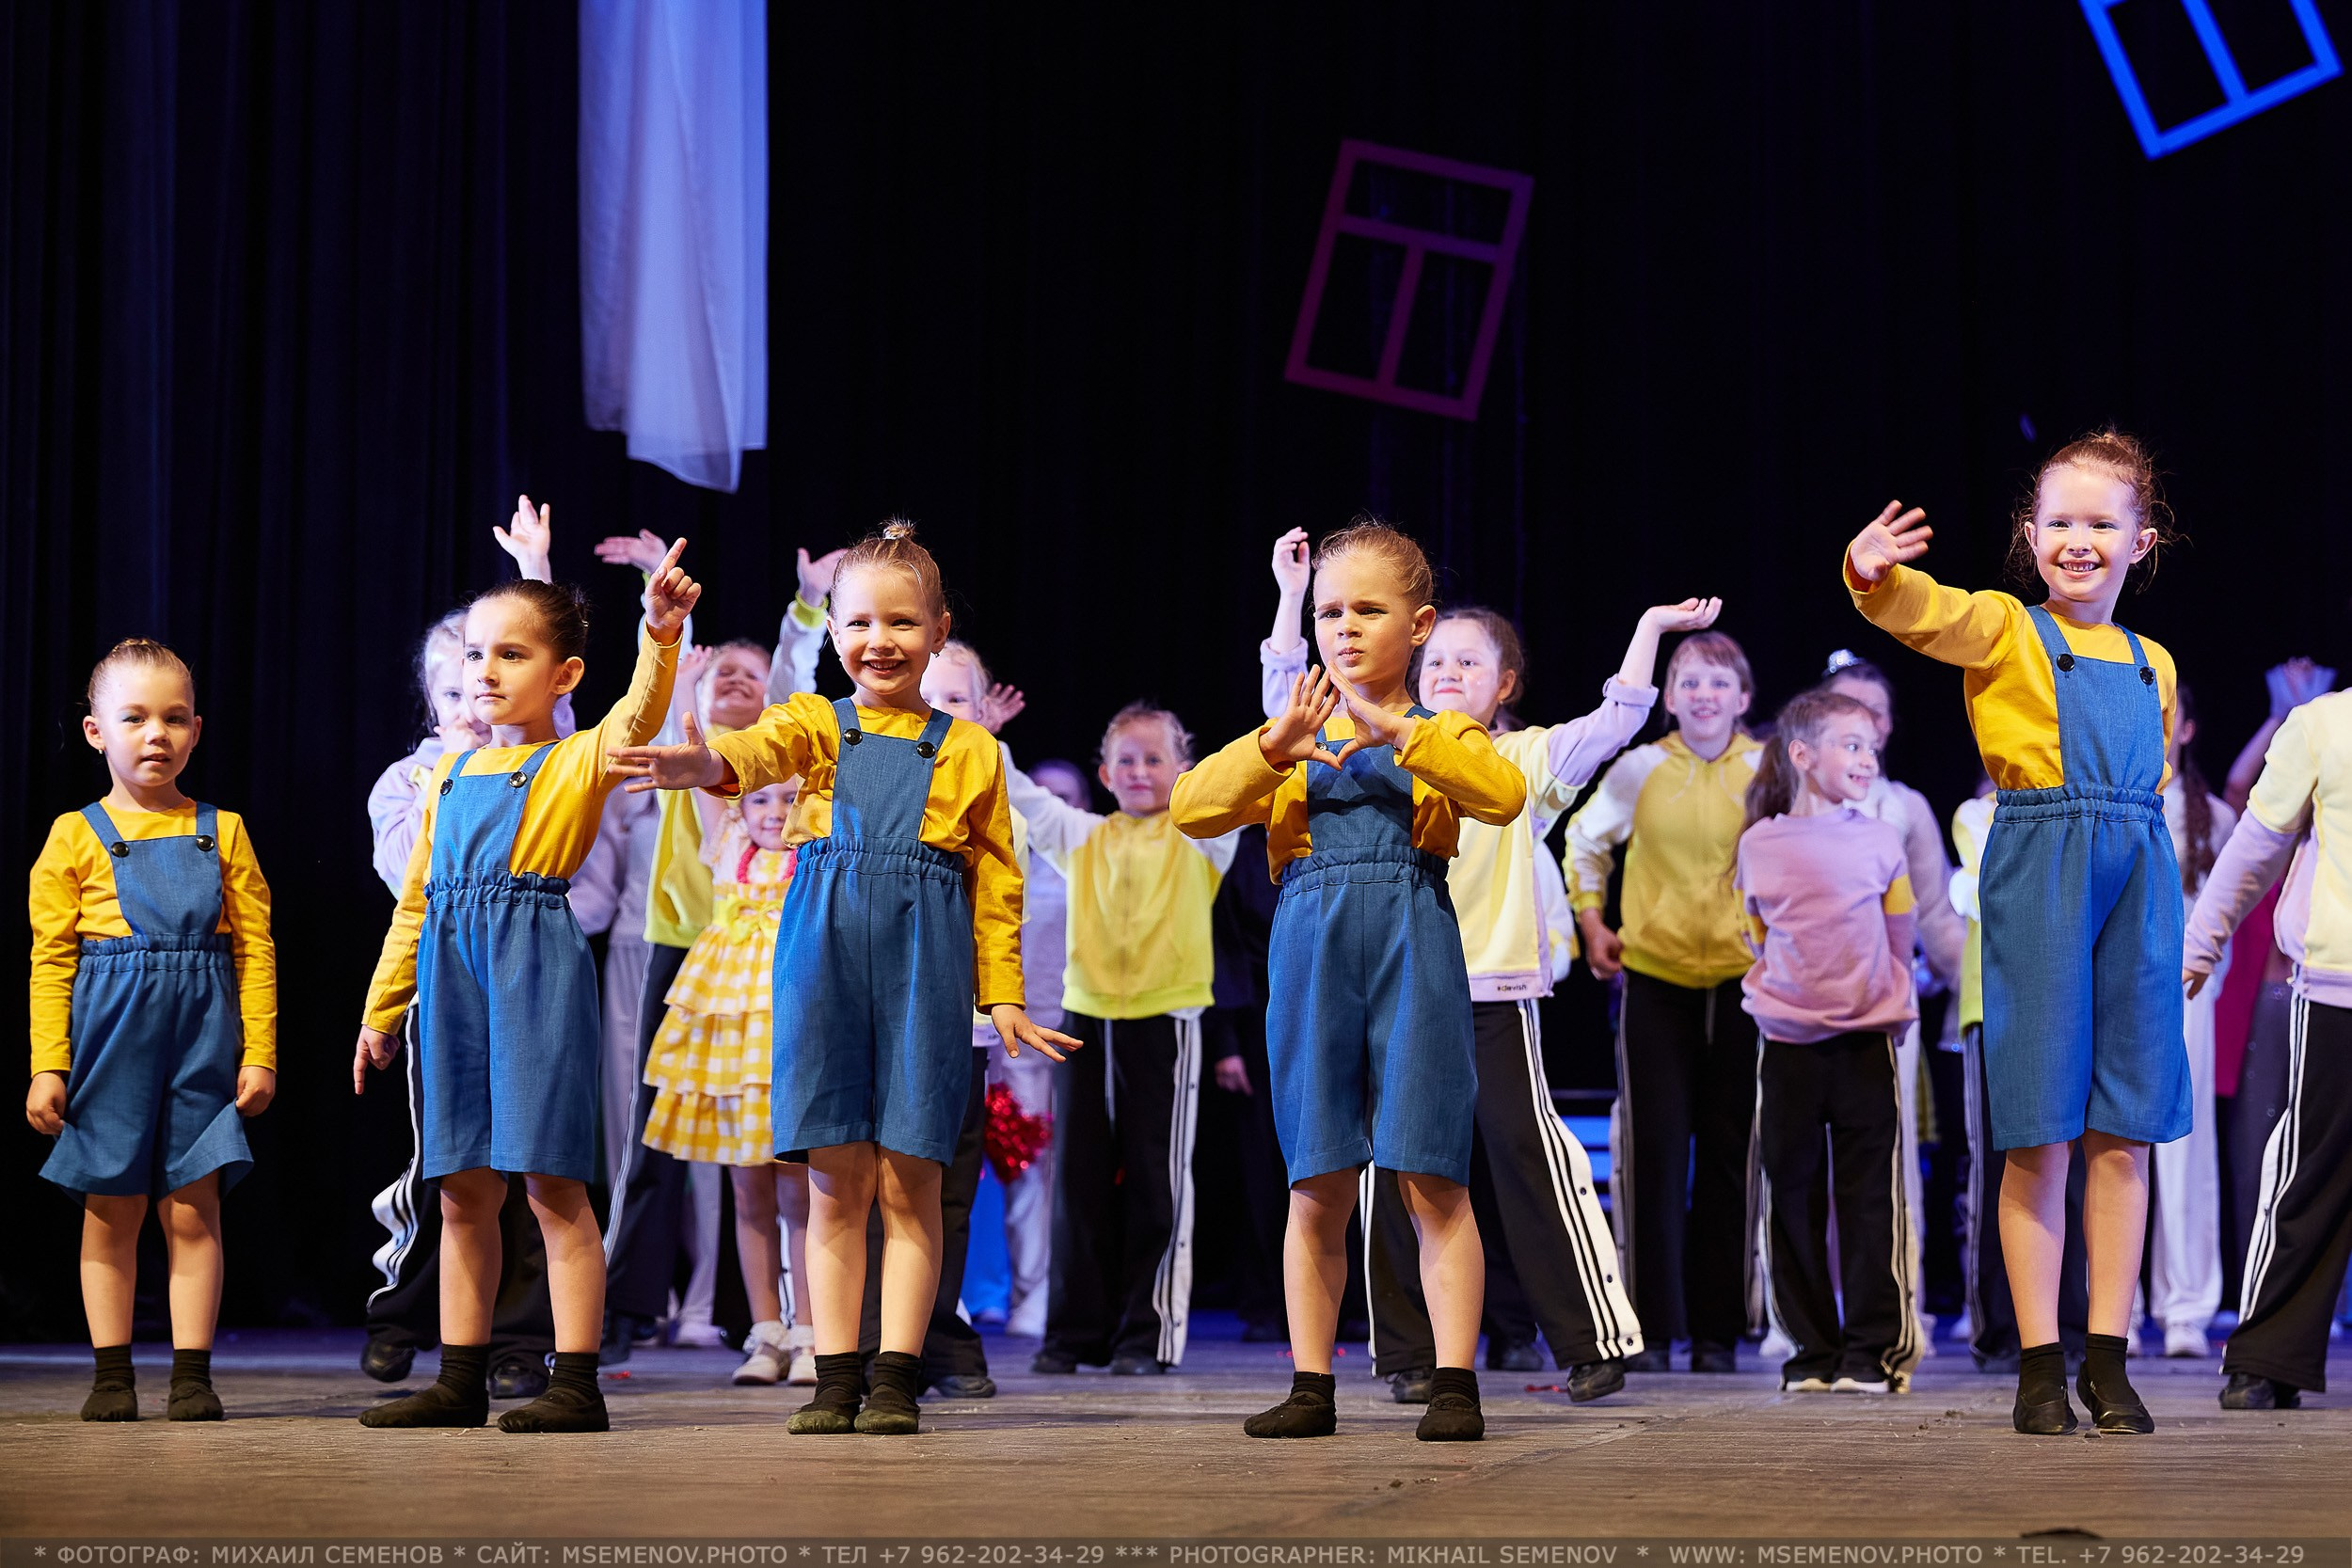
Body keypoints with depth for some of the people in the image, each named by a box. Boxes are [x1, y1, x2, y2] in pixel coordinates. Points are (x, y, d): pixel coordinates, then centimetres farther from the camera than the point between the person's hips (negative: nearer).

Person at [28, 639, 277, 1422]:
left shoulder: (222, 832, 8)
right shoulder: (75, 836, 3)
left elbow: (255, 949, 6)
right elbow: (52, 959, 1)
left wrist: (259, 1053, 0)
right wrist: (47, 1066, -5)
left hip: (202, 1034, 1)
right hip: (109, 1033, -1)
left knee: (193, 1209, -1)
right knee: (112, 1210, 4)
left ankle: (192, 1373, 4)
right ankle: (112, 1372, 13)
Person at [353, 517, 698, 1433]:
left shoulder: (578, 761, 1)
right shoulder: (450, 773, 17)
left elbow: (640, 714, -21)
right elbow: (415, 901, 21)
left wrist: (661, 633, -38)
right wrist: (382, 1010, 21)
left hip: (536, 973, -6)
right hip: (453, 980, 6)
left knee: (552, 1183, -6)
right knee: (463, 1191, 9)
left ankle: (576, 1384, -3)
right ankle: (460, 1382, 16)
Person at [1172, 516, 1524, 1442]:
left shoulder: (1442, 738, 9)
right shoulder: (1289, 745, 15)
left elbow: (1504, 795, -14)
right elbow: (1191, 809, 2)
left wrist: (1397, 729, -20)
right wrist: (1275, 747, -12)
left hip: (1413, 950, -2)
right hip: (1312, 955, 2)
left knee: (1432, 1183, -5)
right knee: (1317, 1190, 4)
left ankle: (1455, 1384, -1)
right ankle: (1311, 1387, 11)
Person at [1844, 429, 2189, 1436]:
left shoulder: (2153, 665, 17)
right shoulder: (2003, 630, 2)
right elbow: (1931, 614, -19)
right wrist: (1875, 574, -40)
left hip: (2138, 879, 4)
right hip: (2037, 875, -4)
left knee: (2124, 1132, 4)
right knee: (2038, 1133, -3)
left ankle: (2108, 1356, 11)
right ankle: (2041, 1363, 5)